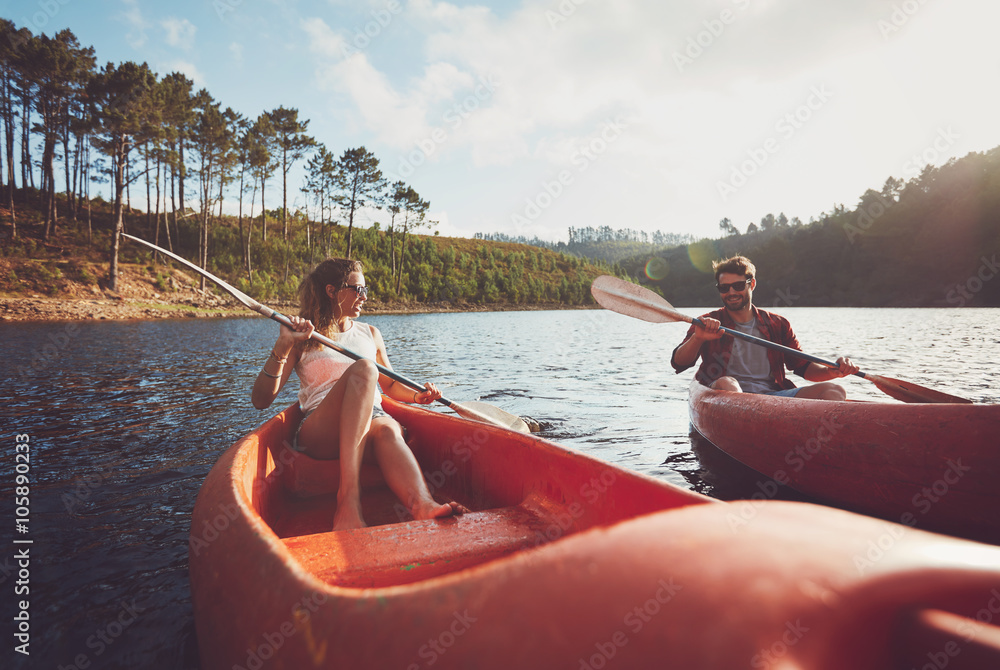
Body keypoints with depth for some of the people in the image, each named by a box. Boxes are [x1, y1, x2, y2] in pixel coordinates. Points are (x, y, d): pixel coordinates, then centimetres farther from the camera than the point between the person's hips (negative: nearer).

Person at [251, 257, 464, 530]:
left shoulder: (370, 334, 25)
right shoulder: (303, 339, 11)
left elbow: (391, 385, 33)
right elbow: (261, 400, 3)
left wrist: (417, 395, 9)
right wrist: (282, 346, -12)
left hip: (373, 419, 3)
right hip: (319, 432, -3)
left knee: (388, 430, -38)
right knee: (362, 369, -34)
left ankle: (423, 507, -69)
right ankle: (349, 495, -49)